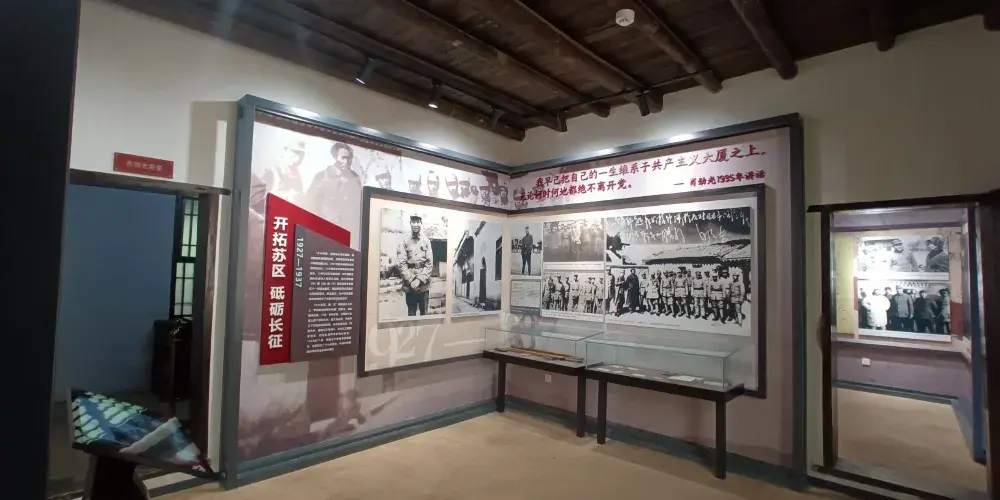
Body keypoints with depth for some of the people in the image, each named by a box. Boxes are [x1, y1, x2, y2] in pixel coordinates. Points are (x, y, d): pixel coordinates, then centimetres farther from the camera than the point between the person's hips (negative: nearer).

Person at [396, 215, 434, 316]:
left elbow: (429, 264, -1)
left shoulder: (426, 241, 2)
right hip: (409, 284, -1)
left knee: (424, 312, 10)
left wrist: (419, 279, -10)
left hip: (424, 284, 1)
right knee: (411, 312, 8)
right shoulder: (405, 242, 0)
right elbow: (401, 264, -4)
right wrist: (411, 281, -11)